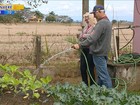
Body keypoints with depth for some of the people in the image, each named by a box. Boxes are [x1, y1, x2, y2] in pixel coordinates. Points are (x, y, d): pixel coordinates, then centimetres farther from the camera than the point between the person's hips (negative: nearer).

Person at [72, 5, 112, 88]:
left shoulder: (101, 23, -20)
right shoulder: (107, 21, 14)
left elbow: (92, 39, -28)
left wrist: (80, 45, -24)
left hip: (99, 53, -10)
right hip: (103, 52, 10)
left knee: (103, 75, -4)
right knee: (101, 74, 16)